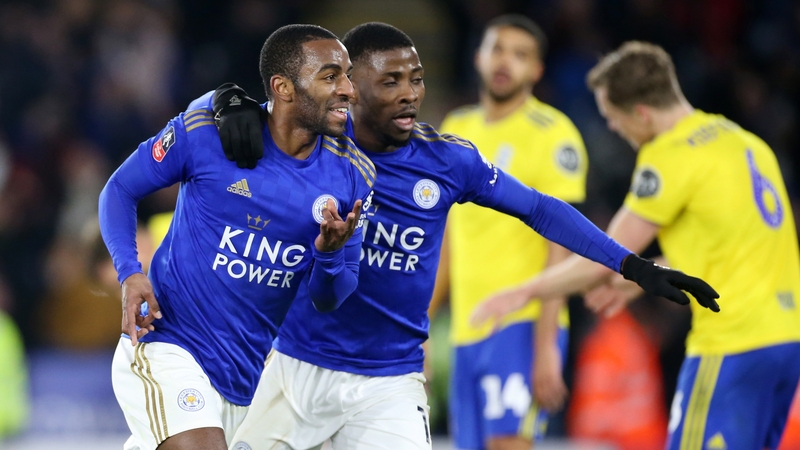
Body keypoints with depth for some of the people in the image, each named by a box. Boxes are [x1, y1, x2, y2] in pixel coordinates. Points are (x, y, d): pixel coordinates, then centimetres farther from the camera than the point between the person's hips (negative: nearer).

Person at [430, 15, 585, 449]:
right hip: (466, 332, 7)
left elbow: (562, 250, -11)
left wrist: (547, 348, -18)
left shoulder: (552, 134, -6)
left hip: (522, 327, -7)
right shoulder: (457, 128, 15)